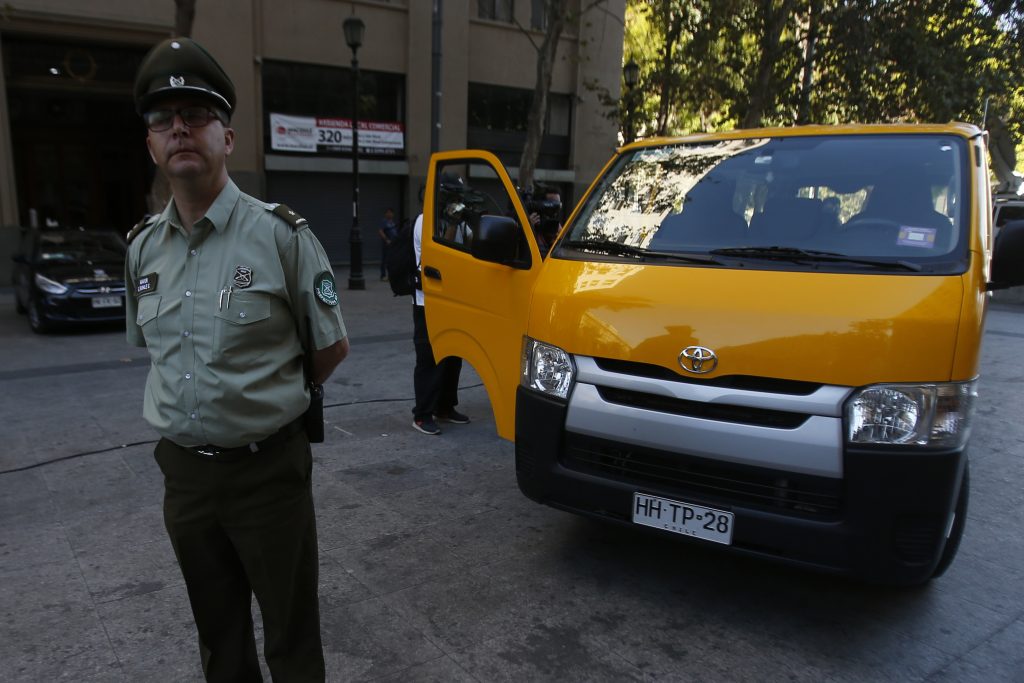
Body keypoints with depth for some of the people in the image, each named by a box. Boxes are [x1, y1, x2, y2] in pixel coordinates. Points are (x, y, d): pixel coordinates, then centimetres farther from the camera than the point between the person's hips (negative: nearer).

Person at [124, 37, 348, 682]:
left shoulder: (281, 234, -13)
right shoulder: (143, 246, 4)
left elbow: (332, 348, -5)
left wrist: (269, 403, 5)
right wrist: (198, 405, 8)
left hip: (269, 471, -5)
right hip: (184, 473, 5)